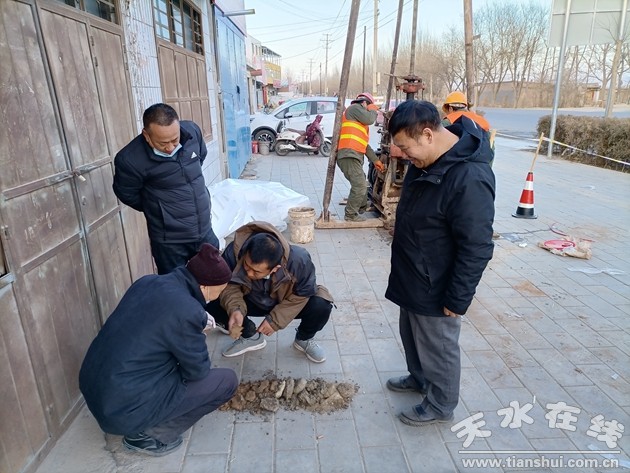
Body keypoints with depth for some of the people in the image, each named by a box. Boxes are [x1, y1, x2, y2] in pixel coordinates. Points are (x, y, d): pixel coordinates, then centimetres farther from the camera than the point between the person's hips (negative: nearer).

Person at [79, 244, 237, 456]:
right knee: (227, 380, -2)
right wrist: (197, 336, 9)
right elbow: (198, 371, -9)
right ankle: (147, 434, 4)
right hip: (124, 409, -8)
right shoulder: (187, 311, -23)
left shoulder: (148, 282, 0)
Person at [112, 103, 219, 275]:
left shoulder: (192, 131, -10)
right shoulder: (130, 159, -22)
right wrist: (157, 210, 6)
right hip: (169, 241, -4)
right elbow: (127, 194, -4)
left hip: (205, 231, 4)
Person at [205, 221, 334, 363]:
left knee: (321, 307, -29)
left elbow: (302, 295, -21)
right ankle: (251, 336, 8)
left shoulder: (299, 260, -38)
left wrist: (275, 319, -26)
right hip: (252, 302, 2)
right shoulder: (234, 252, -34)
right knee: (213, 307, -21)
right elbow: (229, 285, -18)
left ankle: (304, 339, 7)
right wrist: (235, 308, -39)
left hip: (288, 303, -1)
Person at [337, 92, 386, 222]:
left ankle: (362, 208, 41)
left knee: (361, 185, 24)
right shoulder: (355, 107, 5)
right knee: (360, 186, -15)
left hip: (353, 156, 11)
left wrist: (375, 160, 28)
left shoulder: (359, 121, 35)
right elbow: (369, 119, -9)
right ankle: (351, 215, -6)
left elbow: (365, 144, 33)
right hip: (349, 154, -11)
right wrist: (373, 110, 13)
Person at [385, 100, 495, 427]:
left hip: (435, 289, -9)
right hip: (412, 277, 9)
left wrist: (457, 300, -19)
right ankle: (419, 377, 51)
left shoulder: (469, 179, -31)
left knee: (438, 347, 12)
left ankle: (440, 406, 36)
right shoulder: (425, 160, -2)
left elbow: (477, 249, -27)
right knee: (411, 334, 26)